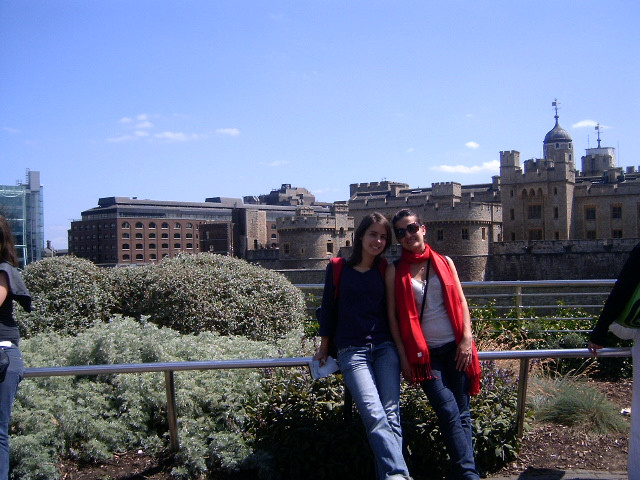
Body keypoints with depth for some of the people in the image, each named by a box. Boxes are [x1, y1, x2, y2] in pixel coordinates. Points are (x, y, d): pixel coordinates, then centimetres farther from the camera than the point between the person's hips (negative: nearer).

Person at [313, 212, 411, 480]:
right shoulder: (338, 268, 7)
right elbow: (328, 308, 11)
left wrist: (399, 348, 17)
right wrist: (324, 348, 13)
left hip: (385, 347, 3)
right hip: (352, 350, -3)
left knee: (391, 413, -10)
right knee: (374, 415, -20)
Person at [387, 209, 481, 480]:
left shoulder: (444, 262, 9)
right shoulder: (395, 271, 3)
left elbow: (461, 302, 8)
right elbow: (392, 315, 1)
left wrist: (466, 340, -3)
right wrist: (404, 356, -4)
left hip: (455, 347, 2)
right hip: (424, 352, -2)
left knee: (462, 413, 3)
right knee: (449, 413, -11)